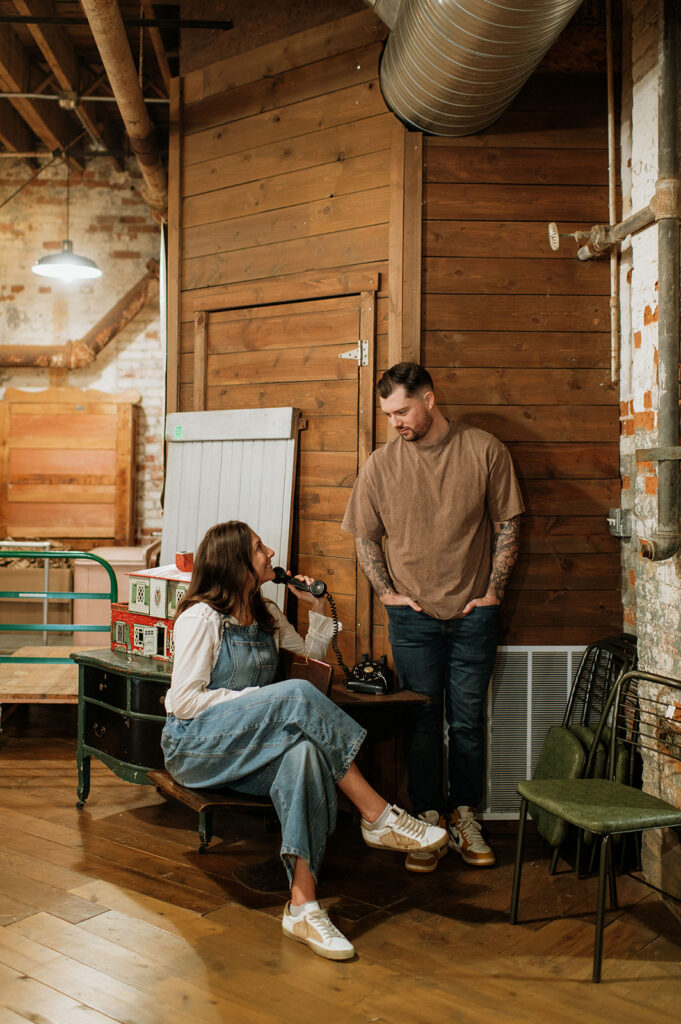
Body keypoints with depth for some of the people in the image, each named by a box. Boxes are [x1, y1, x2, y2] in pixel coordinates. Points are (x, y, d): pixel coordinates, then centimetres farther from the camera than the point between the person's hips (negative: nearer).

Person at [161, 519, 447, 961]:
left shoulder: (265, 613, 14)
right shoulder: (202, 617, -10)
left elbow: (314, 651, 27)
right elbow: (183, 701, -16)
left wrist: (318, 606, 12)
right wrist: (258, 698, -18)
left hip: (251, 748, 6)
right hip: (194, 746, -6)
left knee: (304, 751, -33)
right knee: (298, 694, -31)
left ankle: (303, 906, -36)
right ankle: (379, 816, -26)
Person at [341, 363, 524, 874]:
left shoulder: (485, 451, -3)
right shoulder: (381, 463, 0)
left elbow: (507, 525, 2)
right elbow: (365, 536, 8)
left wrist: (493, 591, -3)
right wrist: (387, 592, 0)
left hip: (473, 614, 0)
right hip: (413, 616, 1)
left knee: (468, 720, 7)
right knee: (423, 721, 6)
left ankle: (464, 815, 23)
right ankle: (429, 820, 17)